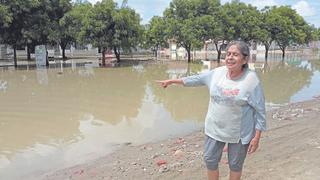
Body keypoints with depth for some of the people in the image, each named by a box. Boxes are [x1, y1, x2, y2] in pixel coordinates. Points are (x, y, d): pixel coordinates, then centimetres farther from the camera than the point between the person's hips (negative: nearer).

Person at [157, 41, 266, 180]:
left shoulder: (251, 80, -19)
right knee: (210, 160, 16)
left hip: (239, 132, -4)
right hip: (215, 129, 4)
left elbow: (260, 111, -14)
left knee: (235, 165, 15)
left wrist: (256, 137, -15)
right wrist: (172, 81, 14)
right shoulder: (218, 72, -5)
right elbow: (197, 79, 9)